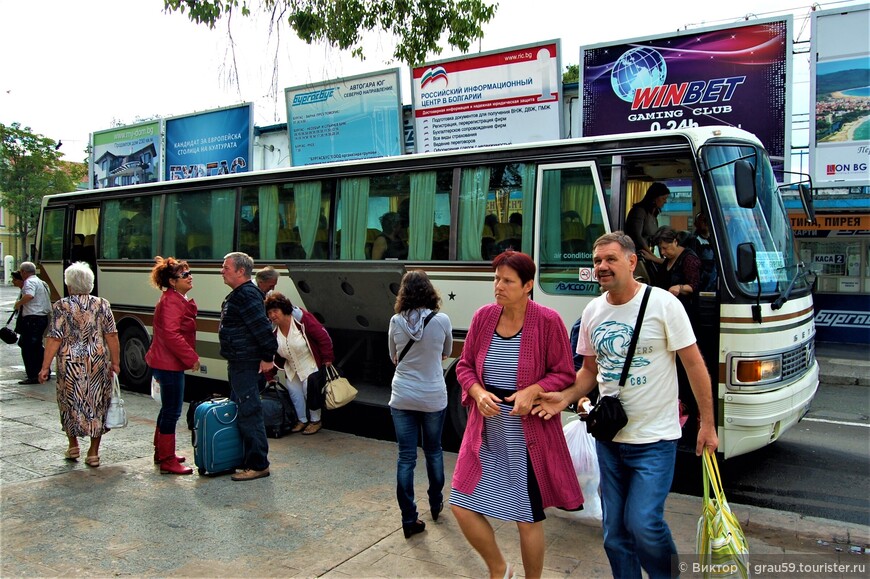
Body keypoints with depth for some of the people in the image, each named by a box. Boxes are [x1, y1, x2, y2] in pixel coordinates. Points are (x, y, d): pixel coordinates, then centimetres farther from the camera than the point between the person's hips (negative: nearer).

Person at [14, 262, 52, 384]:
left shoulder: (30, 282, -11)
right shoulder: (41, 282, 20)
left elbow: (29, 295, -31)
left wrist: (18, 303, -16)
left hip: (32, 319, -10)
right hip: (43, 317, 10)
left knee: (28, 348, -5)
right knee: (37, 347, 17)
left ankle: (33, 376, -5)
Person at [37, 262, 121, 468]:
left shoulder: (61, 306, -4)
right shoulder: (102, 305, 1)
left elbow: (54, 338, -7)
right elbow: (112, 336, 0)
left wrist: (45, 367, -3)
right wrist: (115, 362, 6)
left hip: (70, 363, -1)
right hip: (98, 362, 1)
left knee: (71, 402, 16)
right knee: (97, 404, 8)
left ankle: (73, 446, 27)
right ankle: (93, 452, 13)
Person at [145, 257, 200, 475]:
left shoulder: (179, 299, 16)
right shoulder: (171, 302, -18)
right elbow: (171, 334, -27)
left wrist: (189, 357, 14)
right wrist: (192, 358, -23)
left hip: (169, 362, 11)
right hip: (169, 363, -11)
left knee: (168, 408, 20)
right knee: (172, 411, -5)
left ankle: (161, 452, 33)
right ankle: (167, 461, 3)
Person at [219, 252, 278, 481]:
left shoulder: (247, 295, -18)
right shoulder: (237, 295, 16)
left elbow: (262, 327, -24)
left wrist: (267, 357, -22)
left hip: (246, 365, -11)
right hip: (238, 364, 11)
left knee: (249, 413, -7)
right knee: (242, 411, 18)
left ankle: (258, 465, -1)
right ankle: (248, 458, 30)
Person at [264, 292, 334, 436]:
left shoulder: (302, 318, -24)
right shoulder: (274, 331, -2)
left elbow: (323, 336, -23)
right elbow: (278, 355, 10)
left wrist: (327, 359, -22)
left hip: (311, 365, -7)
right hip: (292, 368, 7)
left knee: (310, 389, -11)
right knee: (294, 391, 5)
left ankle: (315, 421, 9)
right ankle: (302, 420, 24)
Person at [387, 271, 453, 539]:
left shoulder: (396, 321, -7)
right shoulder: (441, 320, -10)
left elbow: (394, 357, 7)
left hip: (402, 398, 0)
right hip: (433, 397, 0)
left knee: (406, 457, 6)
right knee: (433, 451, 20)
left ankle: (409, 518, 10)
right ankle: (436, 504, 37)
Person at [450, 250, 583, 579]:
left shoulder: (548, 321, -12)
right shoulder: (484, 316, 0)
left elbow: (564, 374, -6)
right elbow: (464, 366, 7)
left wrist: (532, 391, -22)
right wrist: (478, 392, -12)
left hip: (528, 432, -4)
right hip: (485, 431, 4)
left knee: (528, 519, 7)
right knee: (462, 506, 6)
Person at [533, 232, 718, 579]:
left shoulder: (662, 304, -11)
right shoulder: (592, 311, 3)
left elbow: (694, 365, -7)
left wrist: (707, 424, -7)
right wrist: (565, 398, -6)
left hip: (654, 438, -5)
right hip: (609, 437, 5)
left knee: (643, 524, -11)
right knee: (615, 534, 12)